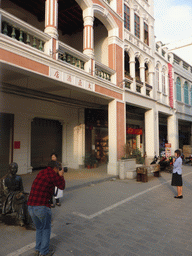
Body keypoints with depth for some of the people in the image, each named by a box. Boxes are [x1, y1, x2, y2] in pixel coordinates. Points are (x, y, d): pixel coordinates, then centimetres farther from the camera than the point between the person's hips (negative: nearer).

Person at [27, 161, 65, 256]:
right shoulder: (53, 174, -8)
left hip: (30, 206, 7)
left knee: (39, 228, 25)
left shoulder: (41, 172, 13)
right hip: (42, 206, -7)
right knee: (46, 228, 15)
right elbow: (62, 186, 3)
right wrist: (61, 176, 16)